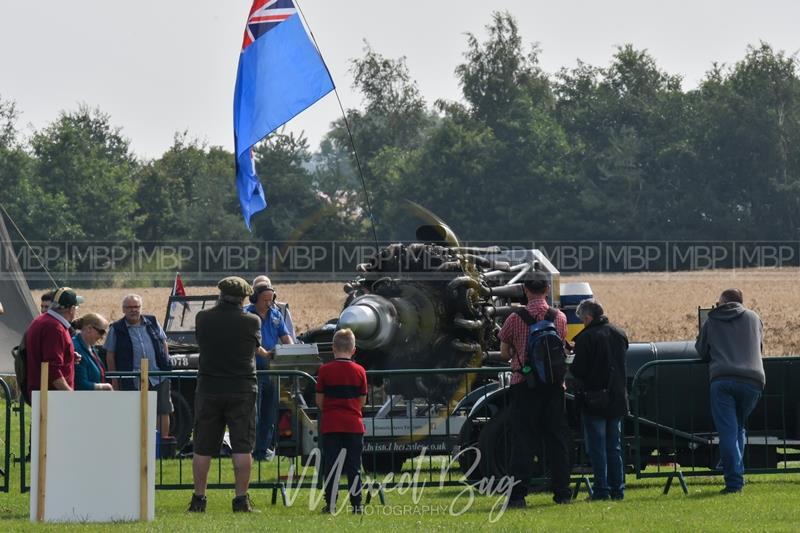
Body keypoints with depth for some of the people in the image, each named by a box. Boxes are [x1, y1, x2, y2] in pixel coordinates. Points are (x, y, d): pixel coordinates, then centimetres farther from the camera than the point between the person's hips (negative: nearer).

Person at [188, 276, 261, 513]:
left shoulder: (203, 318, -2)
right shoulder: (251, 321, -6)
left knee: (203, 449, 9)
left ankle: (198, 499, 12)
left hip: (208, 389, 2)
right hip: (242, 391, -2)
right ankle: (241, 499, -1)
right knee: (242, 447, 2)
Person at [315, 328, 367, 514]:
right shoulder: (359, 371, 0)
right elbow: (362, 400, 6)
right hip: (354, 424, 1)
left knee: (331, 465, 3)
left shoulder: (325, 370, -4)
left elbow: (319, 400, 0)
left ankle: (330, 504, -1)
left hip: (331, 424, -1)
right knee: (354, 466, 7)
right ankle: (356, 504, 7)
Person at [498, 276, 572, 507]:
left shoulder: (515, 318, -5)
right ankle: (562, 492, 9)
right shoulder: (560, 318, 2)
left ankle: (518, 494, -6)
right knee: (557, 438, 9)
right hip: (554, 384, 2)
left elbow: (504, 353, 3)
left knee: (523, 439, -1)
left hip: (523, 383, -2)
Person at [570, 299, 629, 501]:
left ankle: (602, 490, -2)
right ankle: (617, 489, 12)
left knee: (597, 447, 0)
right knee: (614, 447, 13)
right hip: (617, 399, 6)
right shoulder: (620, 334, 6)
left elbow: (577, 370, -15)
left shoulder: (587, 337, -15)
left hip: (594, 401, -6)